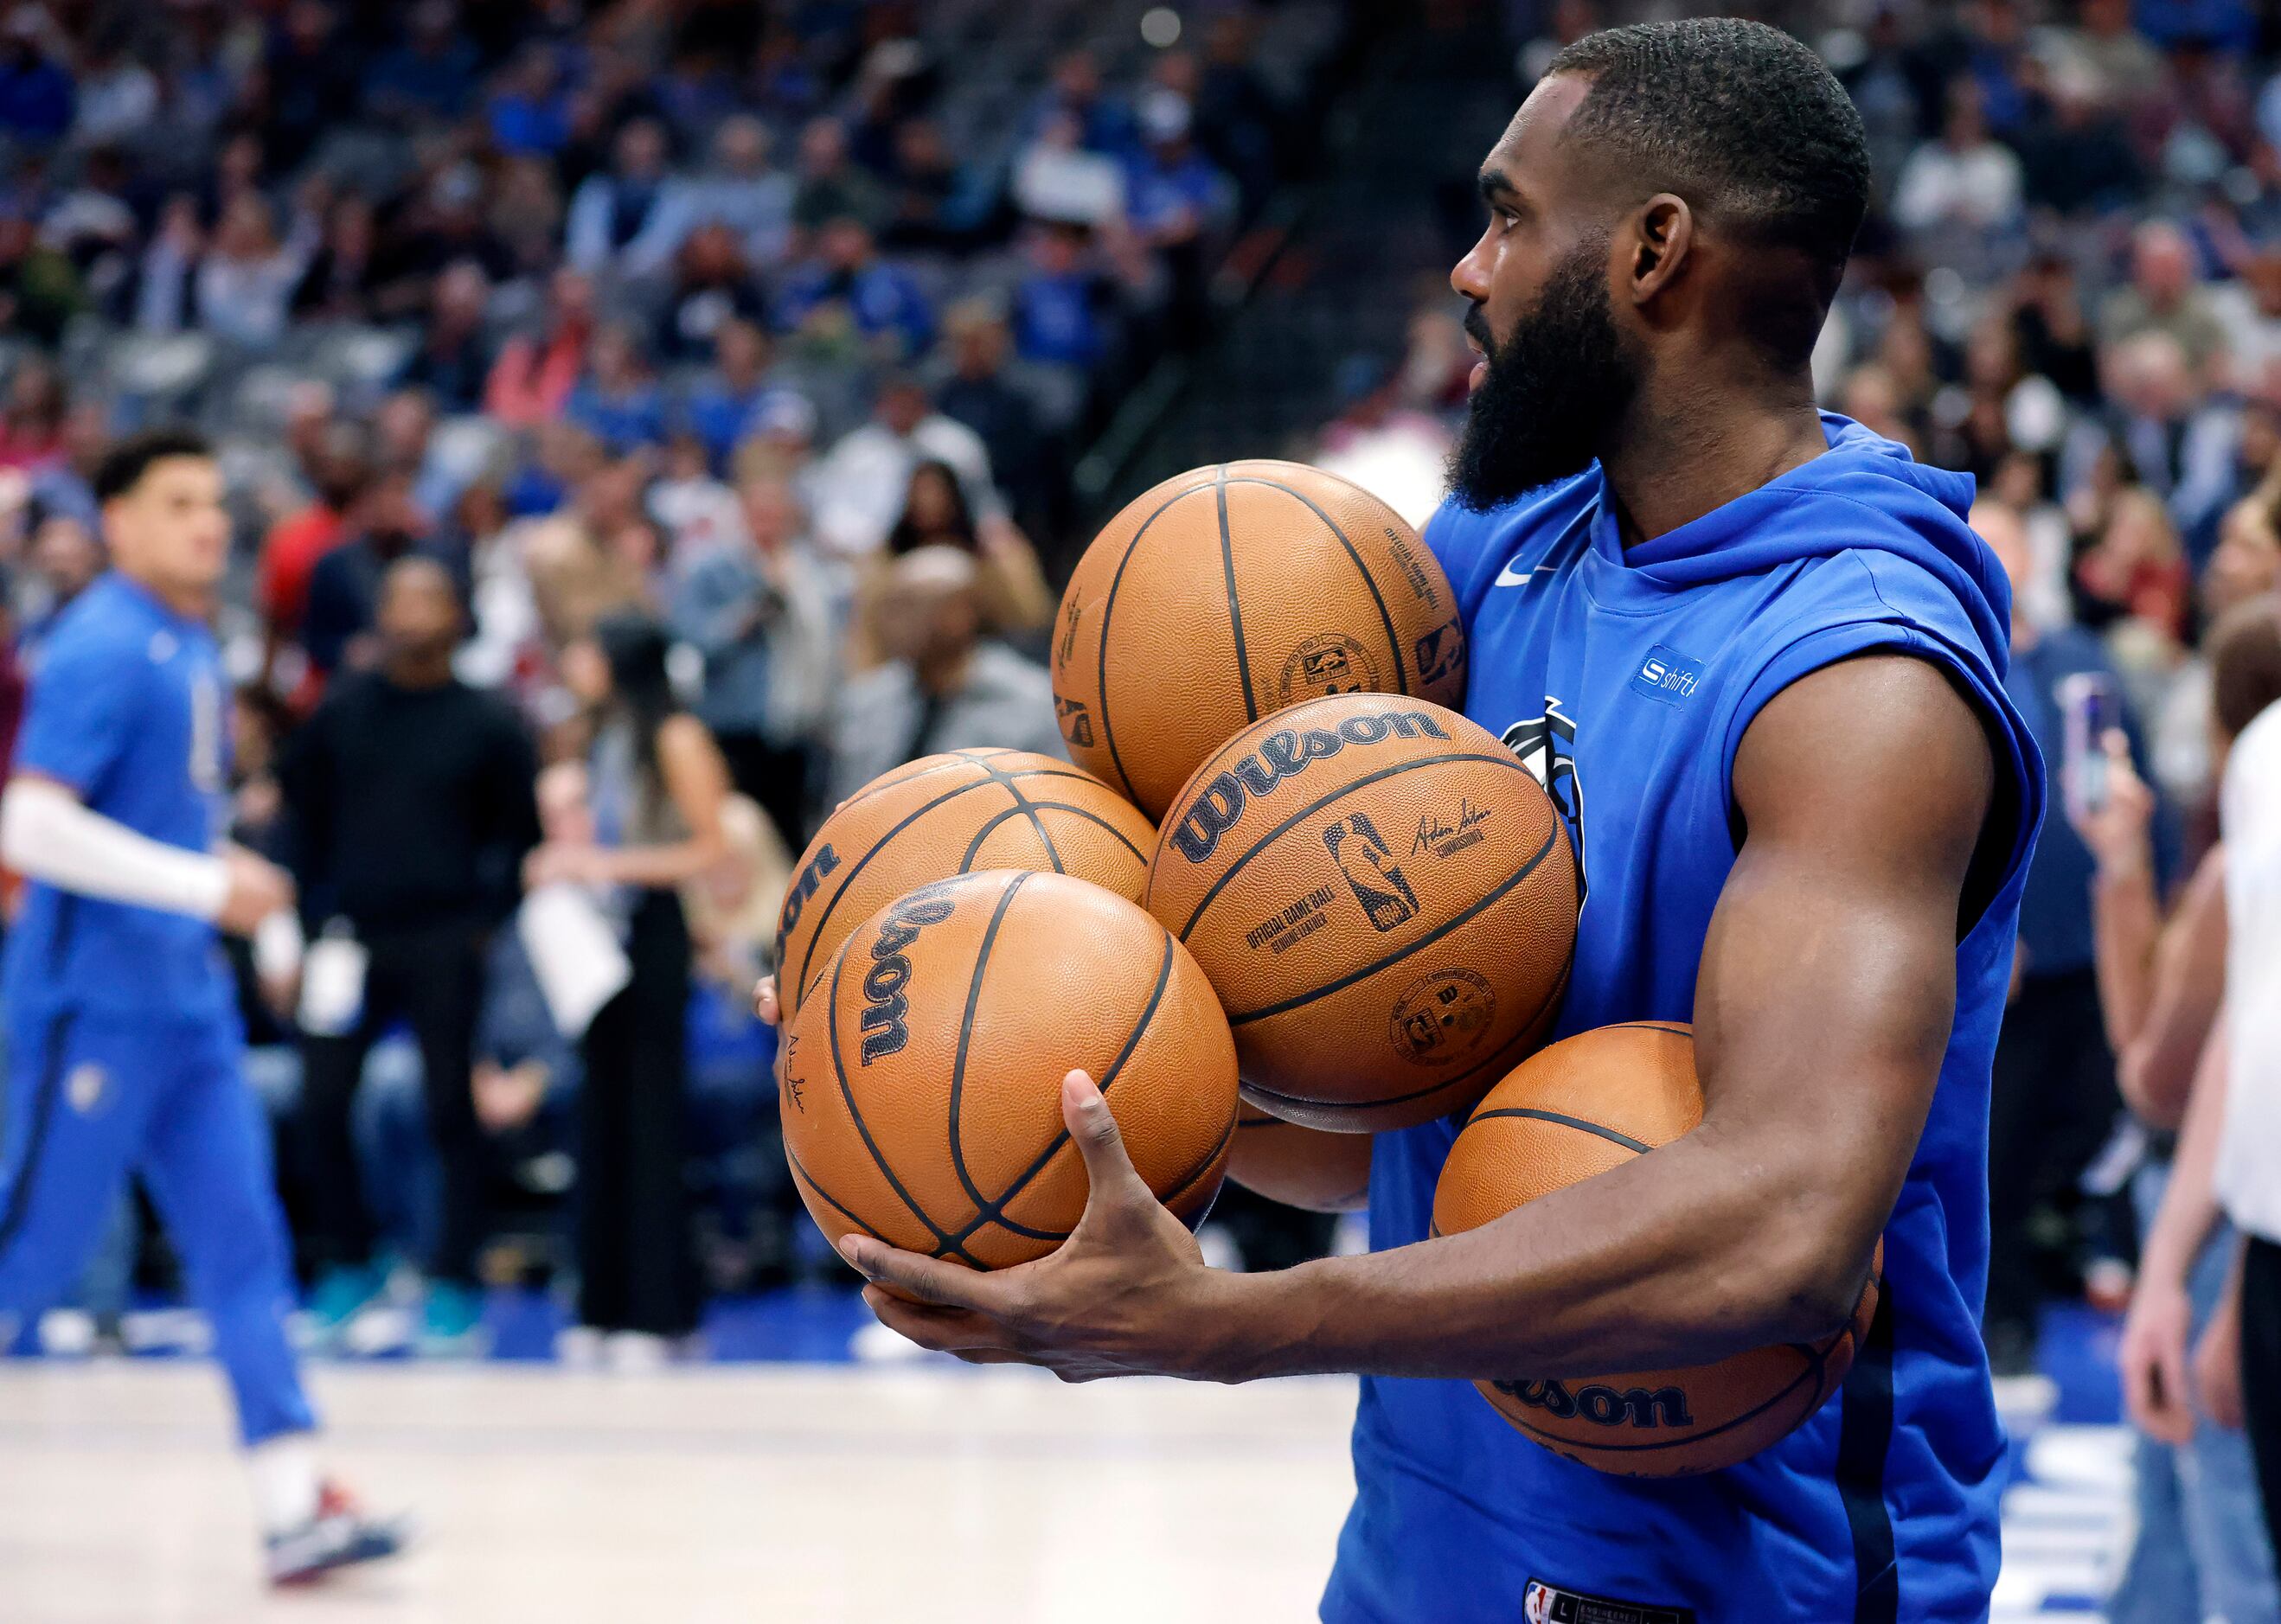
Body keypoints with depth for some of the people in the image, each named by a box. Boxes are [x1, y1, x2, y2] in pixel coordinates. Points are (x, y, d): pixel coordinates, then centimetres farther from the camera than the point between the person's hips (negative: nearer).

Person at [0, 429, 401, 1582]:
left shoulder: (192, 650, 13)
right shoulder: (103, 649, -14)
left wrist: (225, 875, 11)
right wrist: (207, 889, -20)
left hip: (185, 1007, 8)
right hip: (94, 1003, -8)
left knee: (240, 1238, 1)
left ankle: (294, 1501, -1)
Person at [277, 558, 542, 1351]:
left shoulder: (486, 723, -1)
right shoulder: (343, 710, 5)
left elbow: (524, 832, 4)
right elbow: (301, 802, 14)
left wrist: (487, 916, -3)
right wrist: (316, 905, 8)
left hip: (444, 947, -2)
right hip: (353, 940, 2)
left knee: (450, 1110, -1)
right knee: (321, 1101, -2)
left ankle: (453, 1286, 7)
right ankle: (346, 1267, 15)